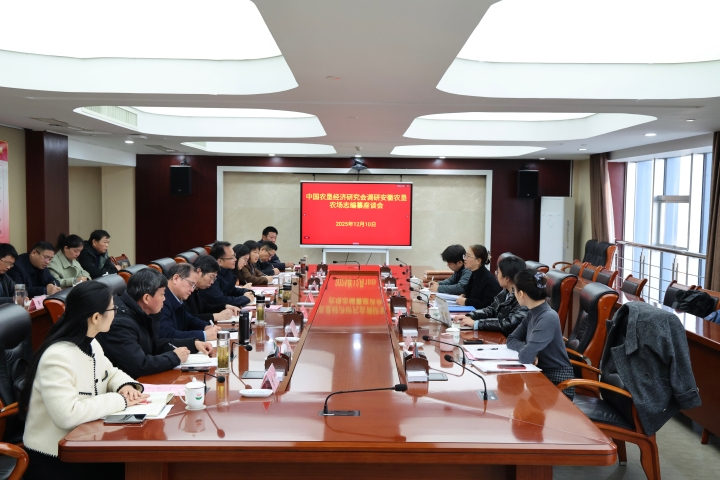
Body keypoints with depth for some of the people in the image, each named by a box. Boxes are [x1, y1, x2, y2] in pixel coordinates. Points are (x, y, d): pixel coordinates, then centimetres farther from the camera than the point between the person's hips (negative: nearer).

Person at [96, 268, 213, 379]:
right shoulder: (120, 322, -25)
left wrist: (193, 344, 9)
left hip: (141, 380, 9)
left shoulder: (140, 314, 4)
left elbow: (157, 344, 18)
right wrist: (175, 357, -16)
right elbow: (139, 366, -30)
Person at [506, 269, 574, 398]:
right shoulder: (532, 314, 4)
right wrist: (526, 349, -12)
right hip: (540, 375, 7)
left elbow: (525, 357, -28)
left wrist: (526, 350, -6)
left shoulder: (549, 318, -23)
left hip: (557, 385, -7)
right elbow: (512, 339, 7)